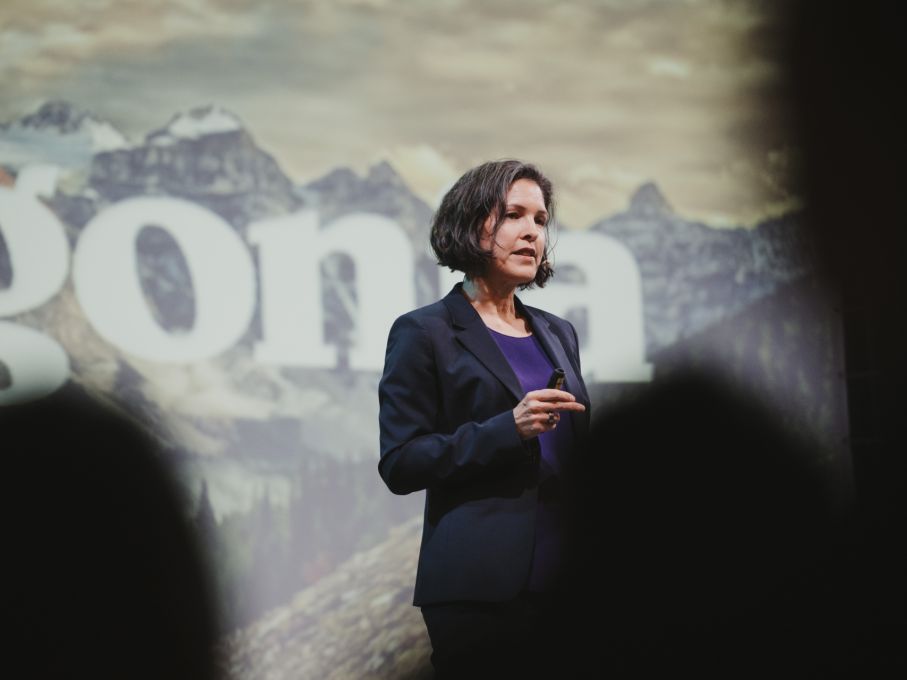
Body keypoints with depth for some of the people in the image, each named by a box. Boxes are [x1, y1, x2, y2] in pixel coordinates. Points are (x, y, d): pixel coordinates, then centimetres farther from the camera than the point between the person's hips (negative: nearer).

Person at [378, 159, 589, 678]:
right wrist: (508, 429, -18)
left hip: (564, 578, 5)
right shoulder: (425, 333, -1)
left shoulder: (558, 334, 18)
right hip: (481, 588, -5)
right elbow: (400, 465, -8)